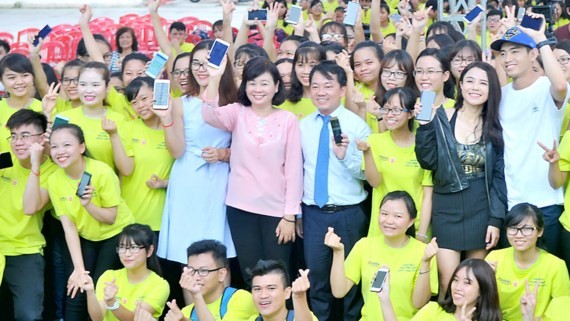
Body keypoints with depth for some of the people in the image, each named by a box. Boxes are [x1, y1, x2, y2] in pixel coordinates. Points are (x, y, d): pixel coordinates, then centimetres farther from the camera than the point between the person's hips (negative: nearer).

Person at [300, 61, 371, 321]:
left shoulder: (356, 124, -7)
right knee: (316, 275, 10)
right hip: (313, 213, 3)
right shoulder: (303, 126, 4)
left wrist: (346, 155, -29)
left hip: (349, 213, -3)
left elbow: (368, 173, -12)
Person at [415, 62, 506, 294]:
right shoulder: (440, 119, -1)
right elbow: (428, 162, -8)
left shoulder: (494, 127, 3)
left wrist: (496, 220, -2)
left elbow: (499, 176, 4)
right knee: (448, 283, -6)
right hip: (447, 207, -1)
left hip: (481, 209, 1)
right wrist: (424, 126, -17)